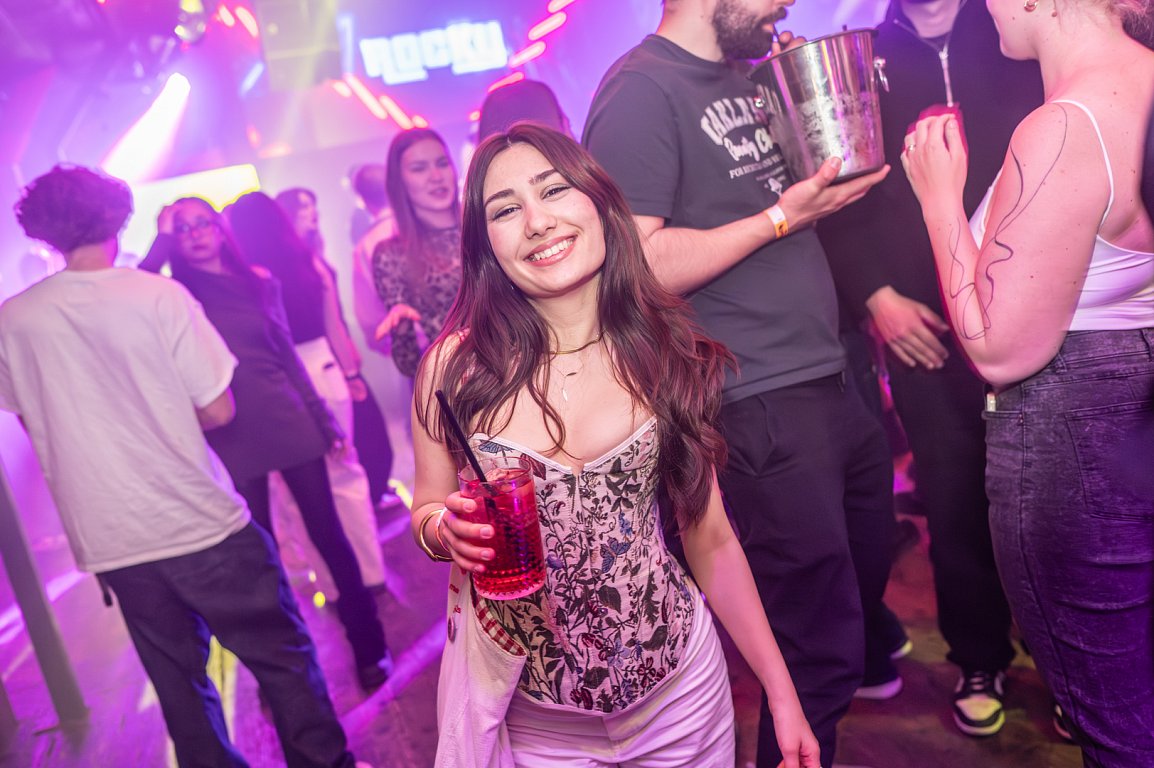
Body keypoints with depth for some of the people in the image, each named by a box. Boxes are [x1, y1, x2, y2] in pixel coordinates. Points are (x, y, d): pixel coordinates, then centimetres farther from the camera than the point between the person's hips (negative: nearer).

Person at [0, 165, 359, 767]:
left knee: (178, 680, 18)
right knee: (283, 657, 12)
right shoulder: (160, 296, -11)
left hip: (109, 540, 4)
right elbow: (218, 410, -9)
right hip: (200, 522, -3)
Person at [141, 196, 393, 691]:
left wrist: (324, 418, 10)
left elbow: (287, 355, 11)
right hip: (234, 443, -1)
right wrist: (161, 242, -12)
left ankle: (369, 645, 17)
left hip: (289, 425, 1)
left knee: (327, 533, 4)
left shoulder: (259, 282, 7)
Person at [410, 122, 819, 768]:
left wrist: (782, 693, 1)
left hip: (683, 687, 1)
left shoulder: (667, 356, -8)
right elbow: (427, 513, 2)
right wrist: (445, 529, -21)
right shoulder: (455, 368, -13)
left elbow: (710, 539, -1)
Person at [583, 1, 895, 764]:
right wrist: (781, 216, -17)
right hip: (761, 407, -9)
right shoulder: (640, 92, -13)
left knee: (870, 571, 27)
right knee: (821, 648, 1)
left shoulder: (745, 78, 15)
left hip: (829, 378, 10)